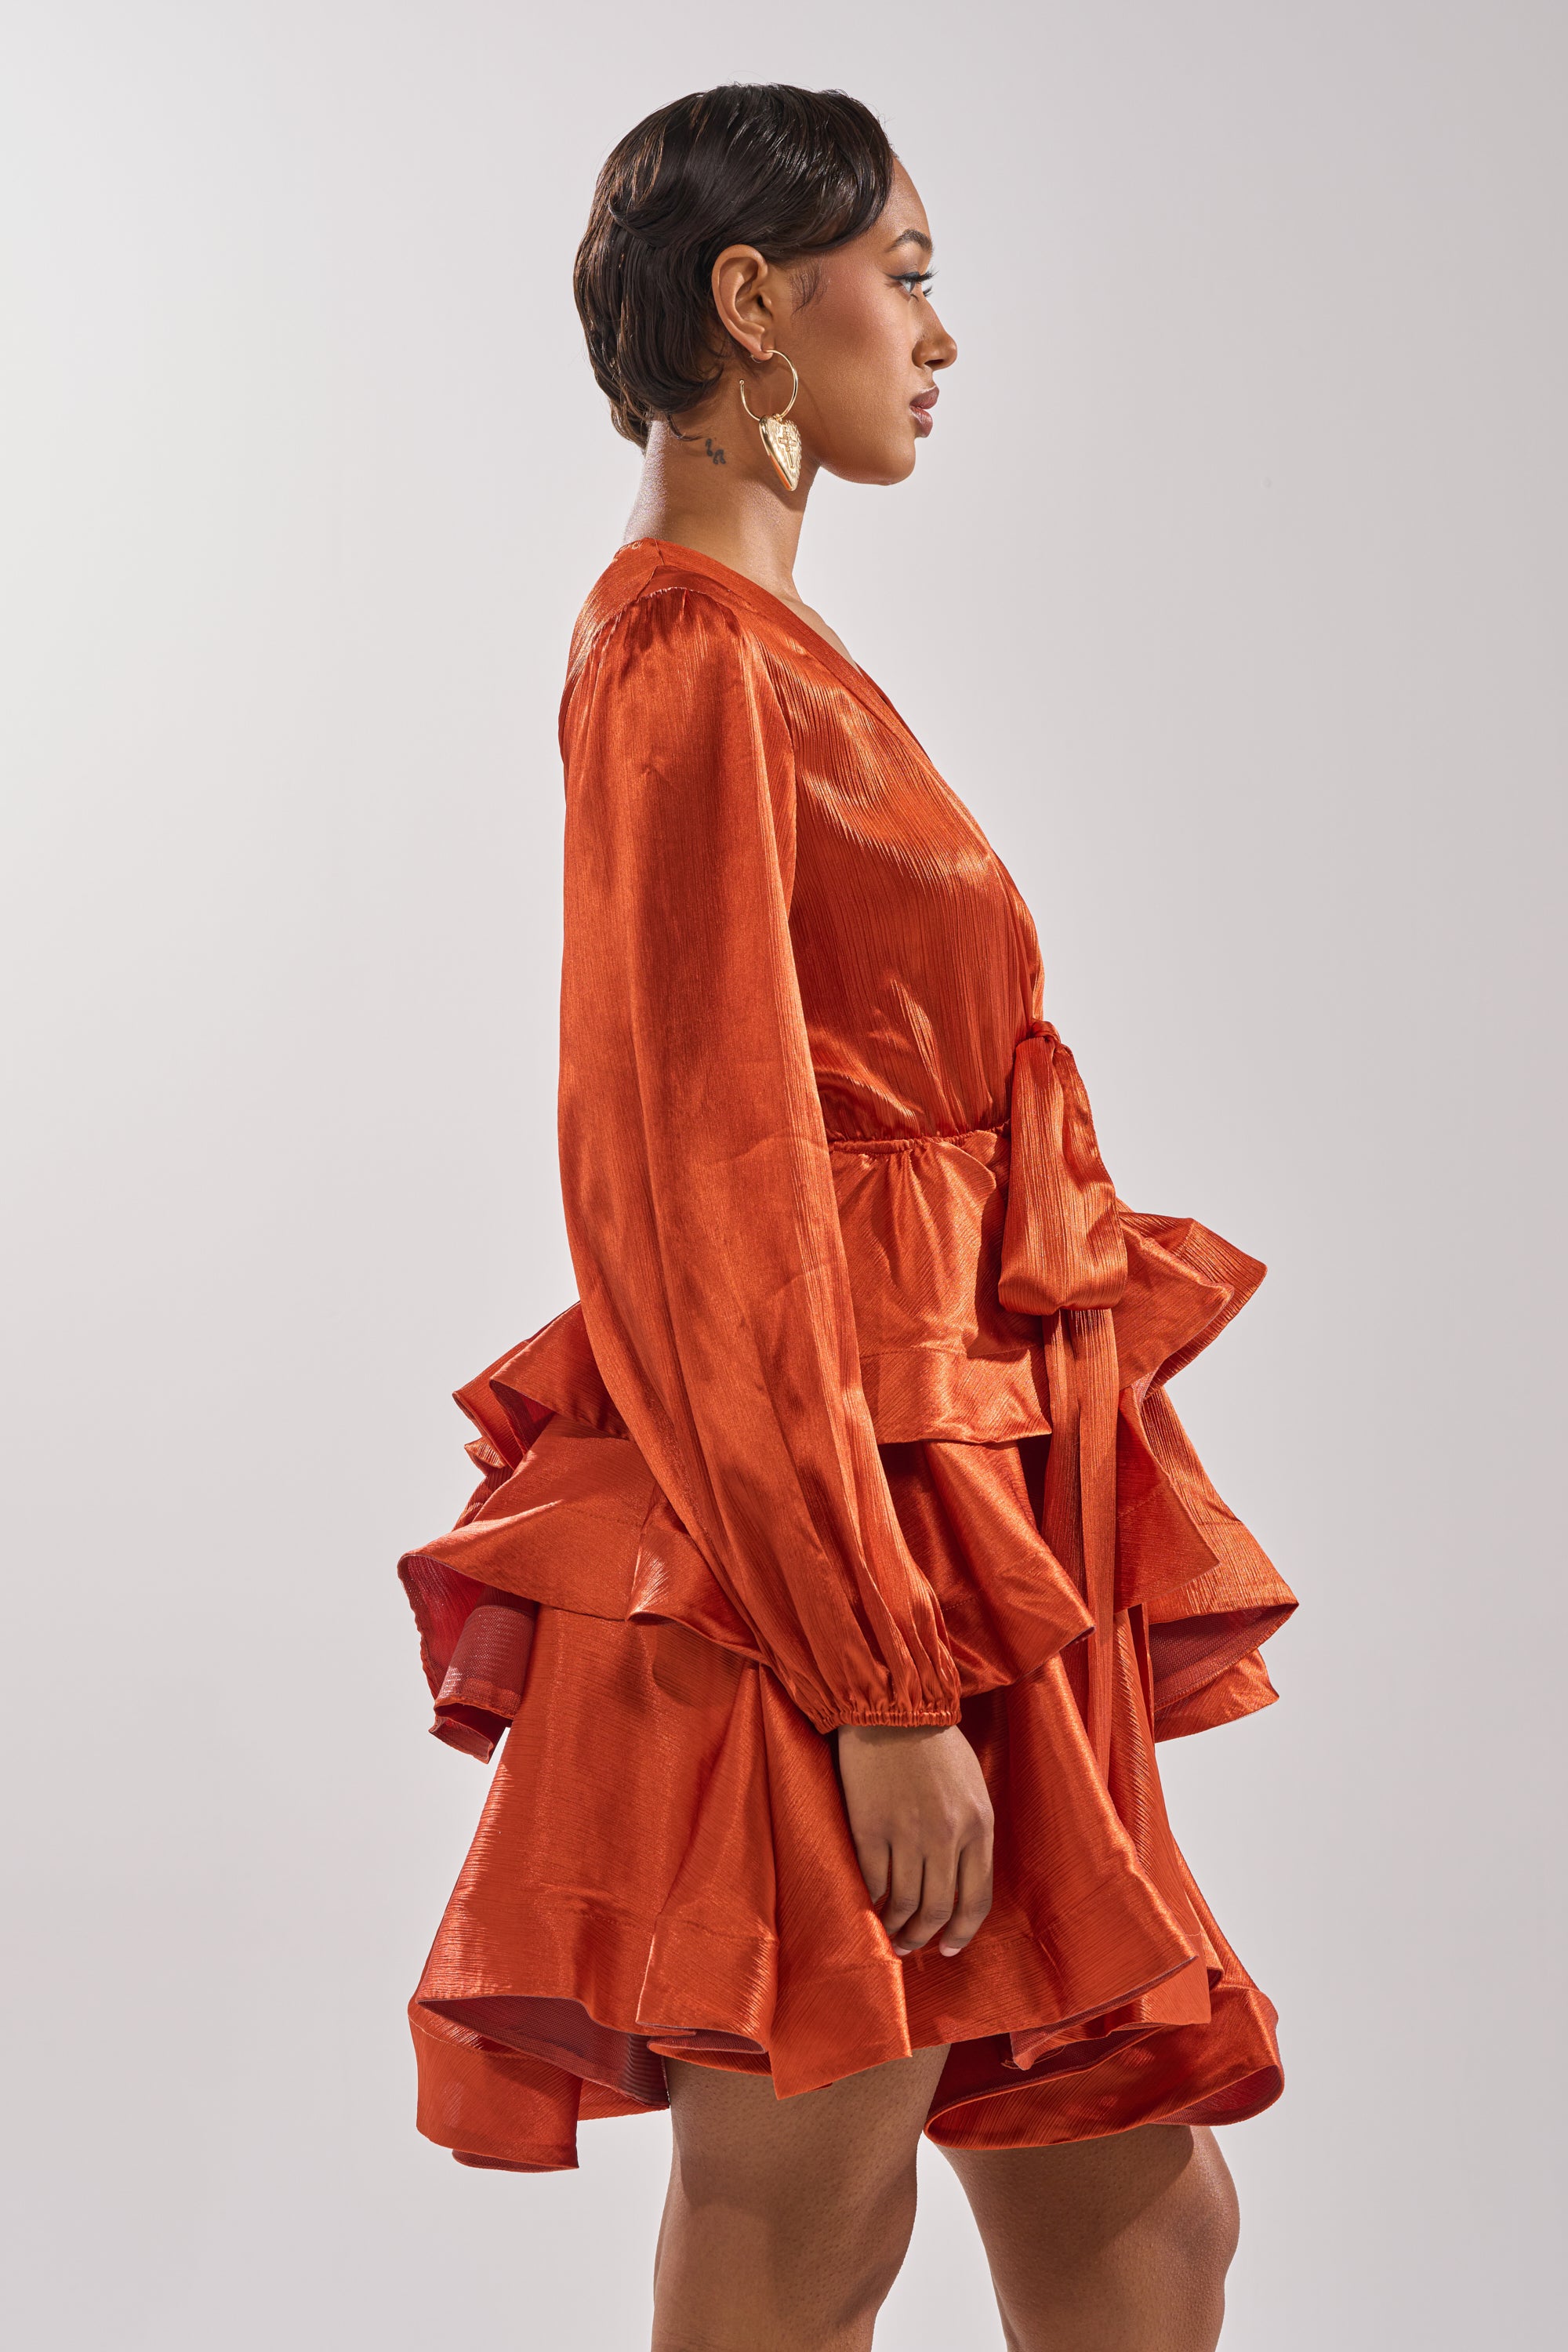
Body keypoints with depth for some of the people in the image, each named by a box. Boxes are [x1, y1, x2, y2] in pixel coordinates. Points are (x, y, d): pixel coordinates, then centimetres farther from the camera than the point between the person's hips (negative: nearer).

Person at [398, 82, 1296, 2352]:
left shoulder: (768, 658, 16)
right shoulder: (687, 670, -13)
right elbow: (709, 1210, -19)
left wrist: (956, 1645, 19)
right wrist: (882, 1689, -20)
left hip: (953, 1555, 9)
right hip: (818, 1576, -9)